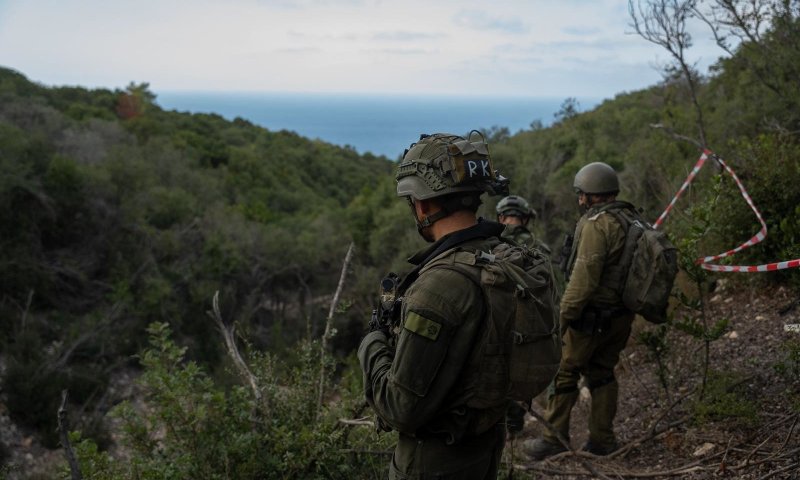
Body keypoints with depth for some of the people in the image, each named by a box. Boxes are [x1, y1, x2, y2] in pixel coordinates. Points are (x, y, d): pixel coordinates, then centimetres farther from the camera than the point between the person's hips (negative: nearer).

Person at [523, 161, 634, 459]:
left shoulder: (596, 225, -17)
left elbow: (584, 277, -22)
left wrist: (565, 315, -15)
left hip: (592, 314, -8)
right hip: (620, 316, 9)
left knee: (564, 372, 1)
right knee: (602, 373, 16)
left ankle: (554, 438, 7)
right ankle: (602, 440, 19)